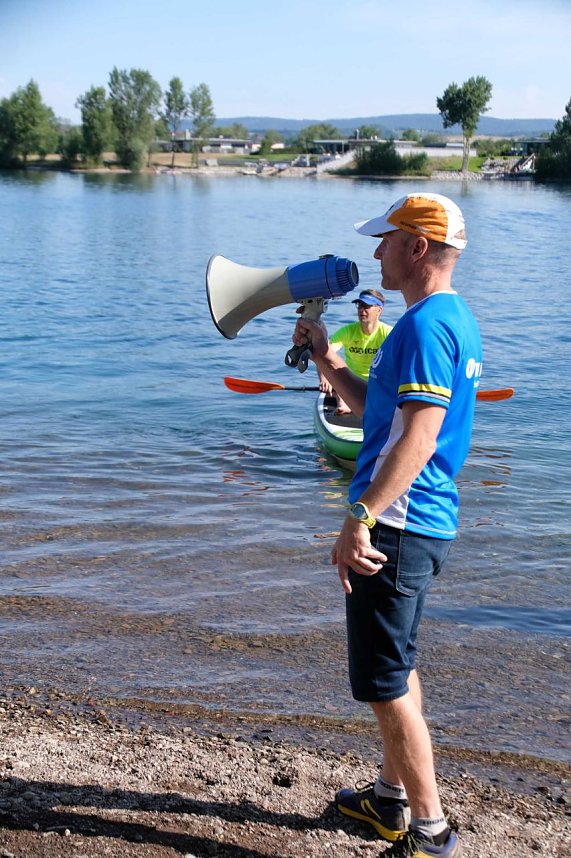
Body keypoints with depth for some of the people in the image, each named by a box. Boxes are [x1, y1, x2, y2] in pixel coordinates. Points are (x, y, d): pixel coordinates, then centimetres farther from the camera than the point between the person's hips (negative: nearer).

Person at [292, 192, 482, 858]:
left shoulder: (427, 323, -18)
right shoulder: (454, 319, 15)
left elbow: (418, 438, -27)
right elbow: (380, 410, 21)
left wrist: (361, 518, -29)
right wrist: (326, 360, 12)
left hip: (397, 527, -11)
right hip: (425, 526, 11)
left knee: (385, 684, -1)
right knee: (396, 667, 21)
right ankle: (393, 798, 36)